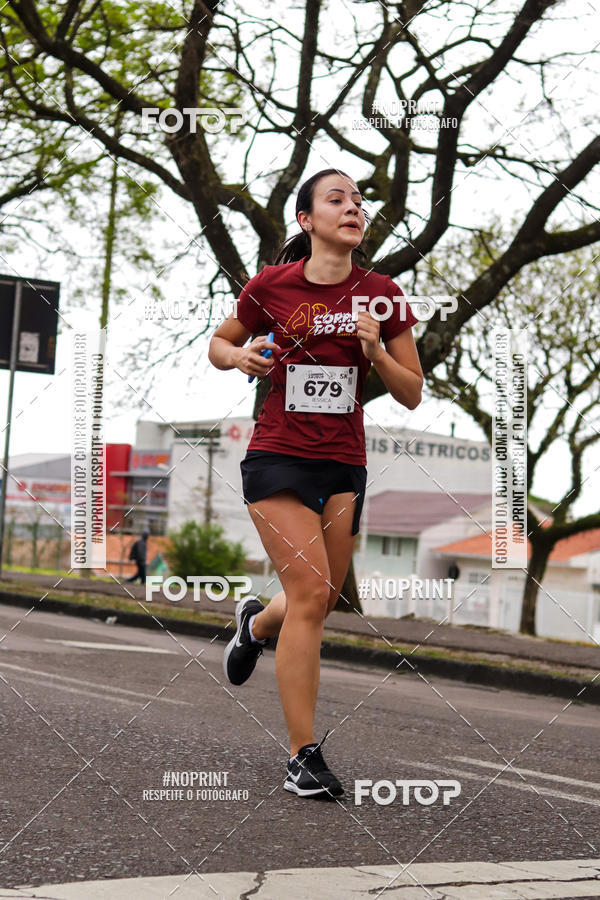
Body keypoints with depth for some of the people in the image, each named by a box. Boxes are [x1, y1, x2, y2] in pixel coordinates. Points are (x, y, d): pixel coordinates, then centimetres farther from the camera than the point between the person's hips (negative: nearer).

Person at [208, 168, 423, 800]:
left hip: (344, 465, 4)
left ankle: (255, 624, 47)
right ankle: (303, 756, -9)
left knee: (321, 600, 9)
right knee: (311, 592, -16)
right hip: (278, 458, -3)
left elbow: (412, 394, 6)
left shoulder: (381, 294, 3)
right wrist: (240, 356, -7)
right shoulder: (271, 286, -1)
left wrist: (375, 350, -12)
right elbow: (218, 342, 15)